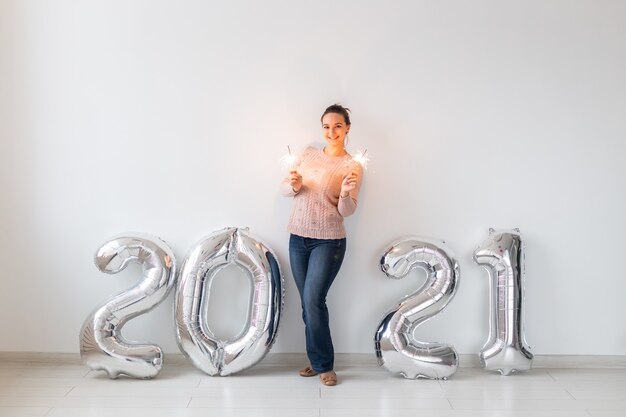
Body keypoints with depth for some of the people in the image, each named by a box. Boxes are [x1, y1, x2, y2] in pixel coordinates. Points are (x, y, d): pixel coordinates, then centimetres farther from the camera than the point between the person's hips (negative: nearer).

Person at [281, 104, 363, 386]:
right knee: (308, 302, 10)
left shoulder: (353, 166, -4)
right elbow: (285, 188, 11)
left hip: (328, 241, -4)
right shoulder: (308, 154, 8)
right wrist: (294, 185, -11)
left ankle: (324, 365, 7)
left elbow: (347, 211, -7)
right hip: (298, 237, 5)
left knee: (313, 301, -10)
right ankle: (317, 361, 24)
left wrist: (346, 194, -27)